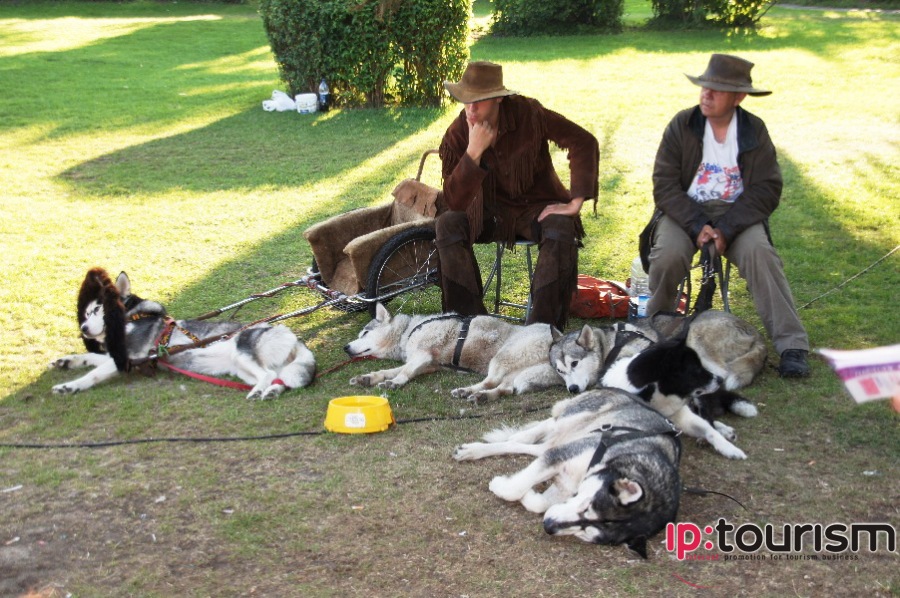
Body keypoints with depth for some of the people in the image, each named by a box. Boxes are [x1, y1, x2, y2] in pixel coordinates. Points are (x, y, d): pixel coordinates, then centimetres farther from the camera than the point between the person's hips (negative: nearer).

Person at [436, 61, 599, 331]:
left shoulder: (528, 113, -18)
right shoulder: (457, 134, -14)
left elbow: (584, 142, -17)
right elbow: (454, 202, -20)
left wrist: (575, 203, -21)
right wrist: (474, 152, -32)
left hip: (537, 207, -2)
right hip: (490, 213, 2)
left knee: (561, 228, -33)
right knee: (447, 224, -24)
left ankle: (541, 327, -26)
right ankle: (470, 319, -17)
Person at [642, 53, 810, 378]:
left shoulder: (755, 130, -1)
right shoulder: (682, 125, -2)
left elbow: (766, 189, -7)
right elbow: (665, 186, -7)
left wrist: (725, 229, -20)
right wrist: (697, 226, -20)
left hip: (737, 213, 0)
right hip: (685, 210, 0)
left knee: (759, 253, -28)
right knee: (668, 255, -29)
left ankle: (792, 346, -26)